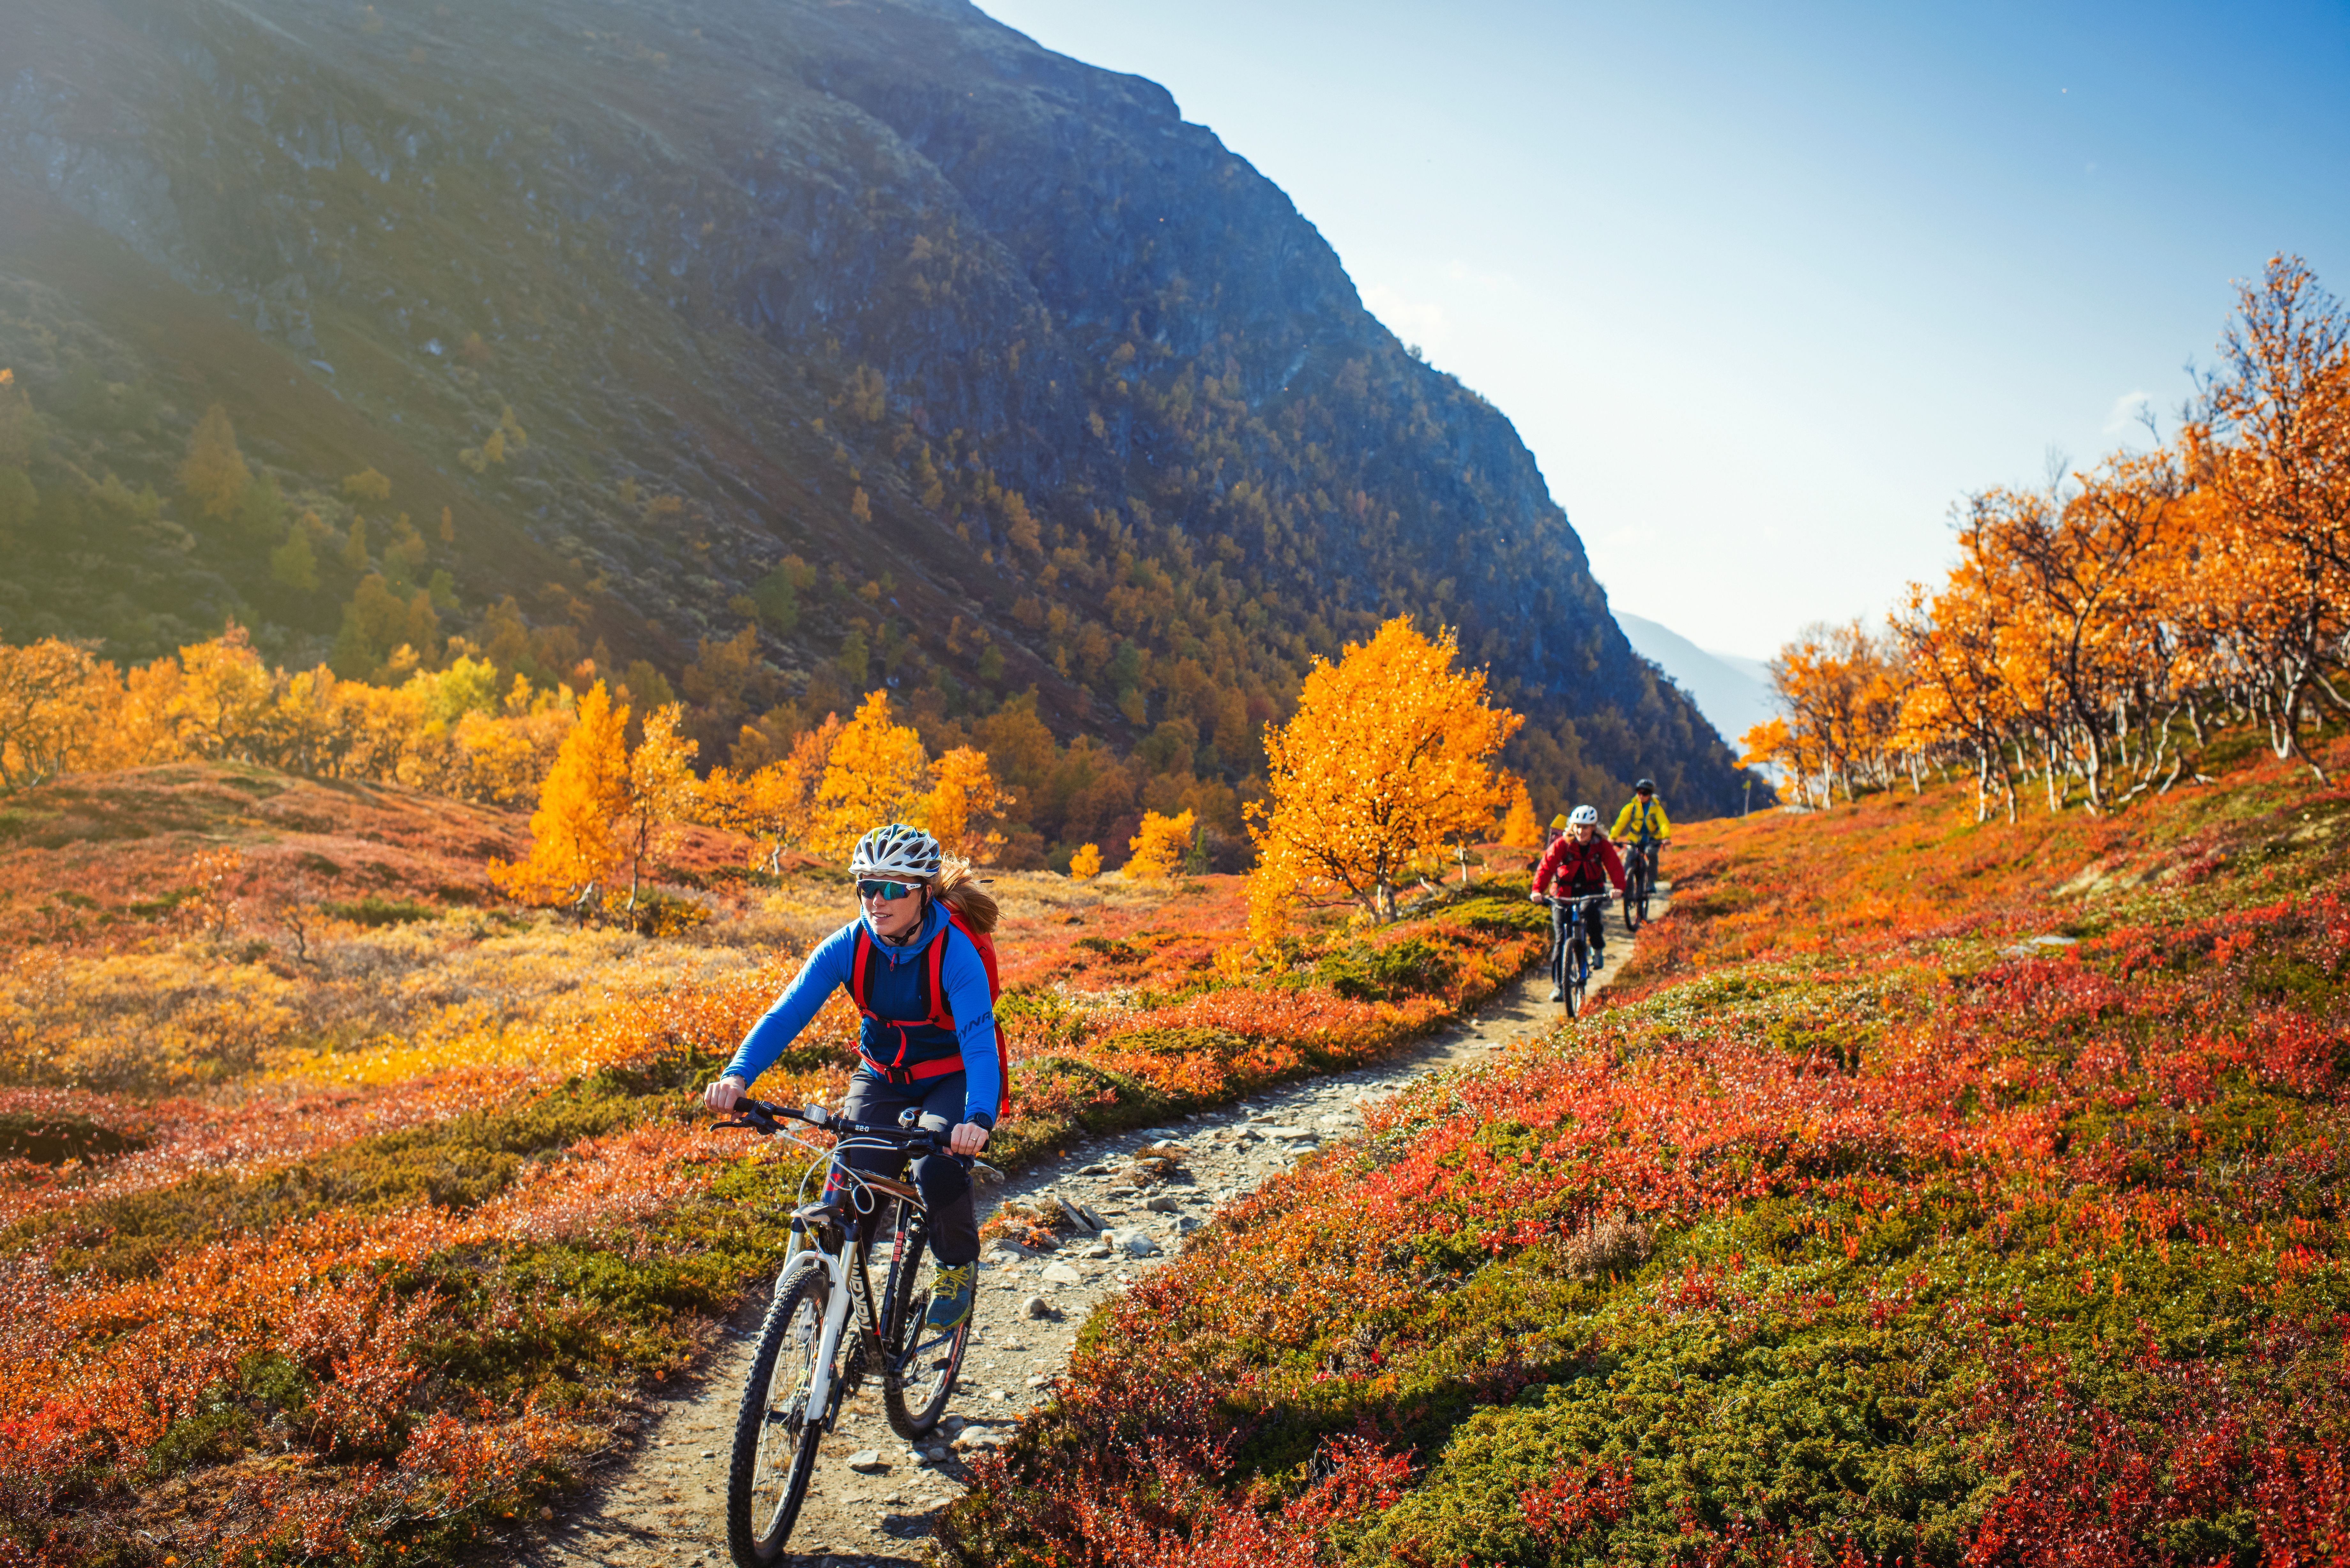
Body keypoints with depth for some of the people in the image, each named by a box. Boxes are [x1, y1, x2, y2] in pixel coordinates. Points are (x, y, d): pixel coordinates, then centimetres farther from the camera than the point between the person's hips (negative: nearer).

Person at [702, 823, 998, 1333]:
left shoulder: (955, 954, -26)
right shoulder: (848, 947, -17)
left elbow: (979, 1044, -36)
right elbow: (786, 1013, -24)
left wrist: (978, 1120, -55)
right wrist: (737, 1075, -42)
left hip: (952, 1078, -3)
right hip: (882, 1075, 3)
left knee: (938, 1170, -28)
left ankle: (959, 1264, 4)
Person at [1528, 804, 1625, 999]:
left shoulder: (1602, 845, -9)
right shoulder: (1562, 844, -13)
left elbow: (1614, 867, -21)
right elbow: (1546, 866, -23)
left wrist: (1619, 888, -41)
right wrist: (1537, 890, -40)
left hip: (1590, 890, 0)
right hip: (1564, 891, 0)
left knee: (1590, 911, -34)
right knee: (1561, 939, -8)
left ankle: (1598, 948, -5)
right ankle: (1558, 985, 1)